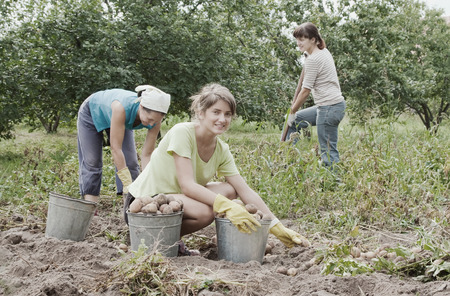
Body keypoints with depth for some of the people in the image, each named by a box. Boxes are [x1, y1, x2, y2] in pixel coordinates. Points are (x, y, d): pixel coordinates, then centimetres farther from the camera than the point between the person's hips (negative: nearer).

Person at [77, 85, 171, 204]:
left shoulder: (155, 121, -32)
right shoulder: (121, 107, -47)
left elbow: (146, 155, -25)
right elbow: (115, 149, -43)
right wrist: (128, 184, -43)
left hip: (123, 119, 4)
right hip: (92, 113, -4)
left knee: (130, 162, -8)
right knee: (92, 162, -8)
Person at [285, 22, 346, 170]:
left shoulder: (313, 60, -16)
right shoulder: (323, 51, 12)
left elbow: (305, 91, -13)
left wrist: (292, 111, -3)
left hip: (329, 108, -11)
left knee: (328, 152, -9)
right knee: (293, 121, 21)